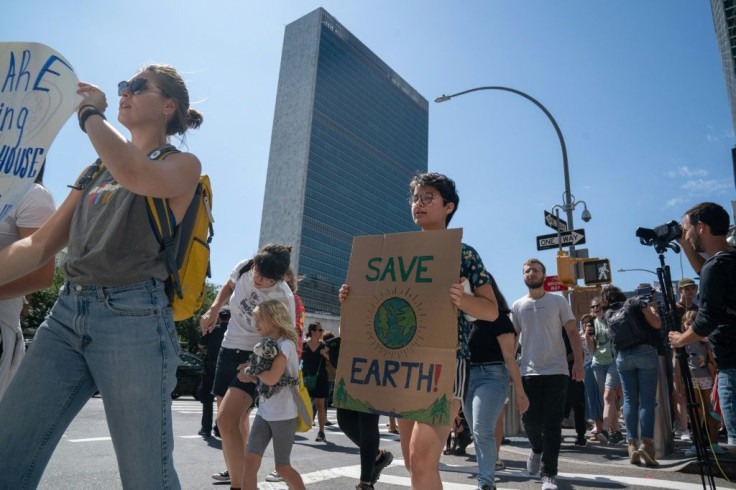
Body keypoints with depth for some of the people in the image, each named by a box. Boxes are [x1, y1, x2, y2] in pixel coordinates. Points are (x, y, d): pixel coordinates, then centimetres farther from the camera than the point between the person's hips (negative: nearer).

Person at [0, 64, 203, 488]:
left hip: (133, 315, -6)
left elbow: (134, 174, -22)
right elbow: (40, 244, 17)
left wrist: (91, 112, -4)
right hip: (68, 313, 6)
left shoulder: (182, 164, 3)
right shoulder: (99, 169, 20)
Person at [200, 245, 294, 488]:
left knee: (226, 419, -22)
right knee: (237, 420, 22)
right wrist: (213, 309, -3)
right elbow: (228, 287, 12)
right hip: (228, 350, 7)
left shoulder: (283, 299, -26)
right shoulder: (243, 268, -11)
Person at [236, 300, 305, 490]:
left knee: (282, 467, 7)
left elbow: (271, 378, -27)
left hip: (284, 415, -6)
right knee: (250, 460, -3)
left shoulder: (286, 345, -16)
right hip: (264, 413, 6)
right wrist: (249, 374, -8)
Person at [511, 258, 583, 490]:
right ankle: (537, 449, 35)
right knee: (530, 420, 2)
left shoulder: (558, 301, 4)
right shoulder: (518, 306, 8)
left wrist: (578, 362, -10)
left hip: (556, 371, -1)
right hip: (529, 372, 2)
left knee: (551, 424, -1)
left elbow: (572, 333, 1)